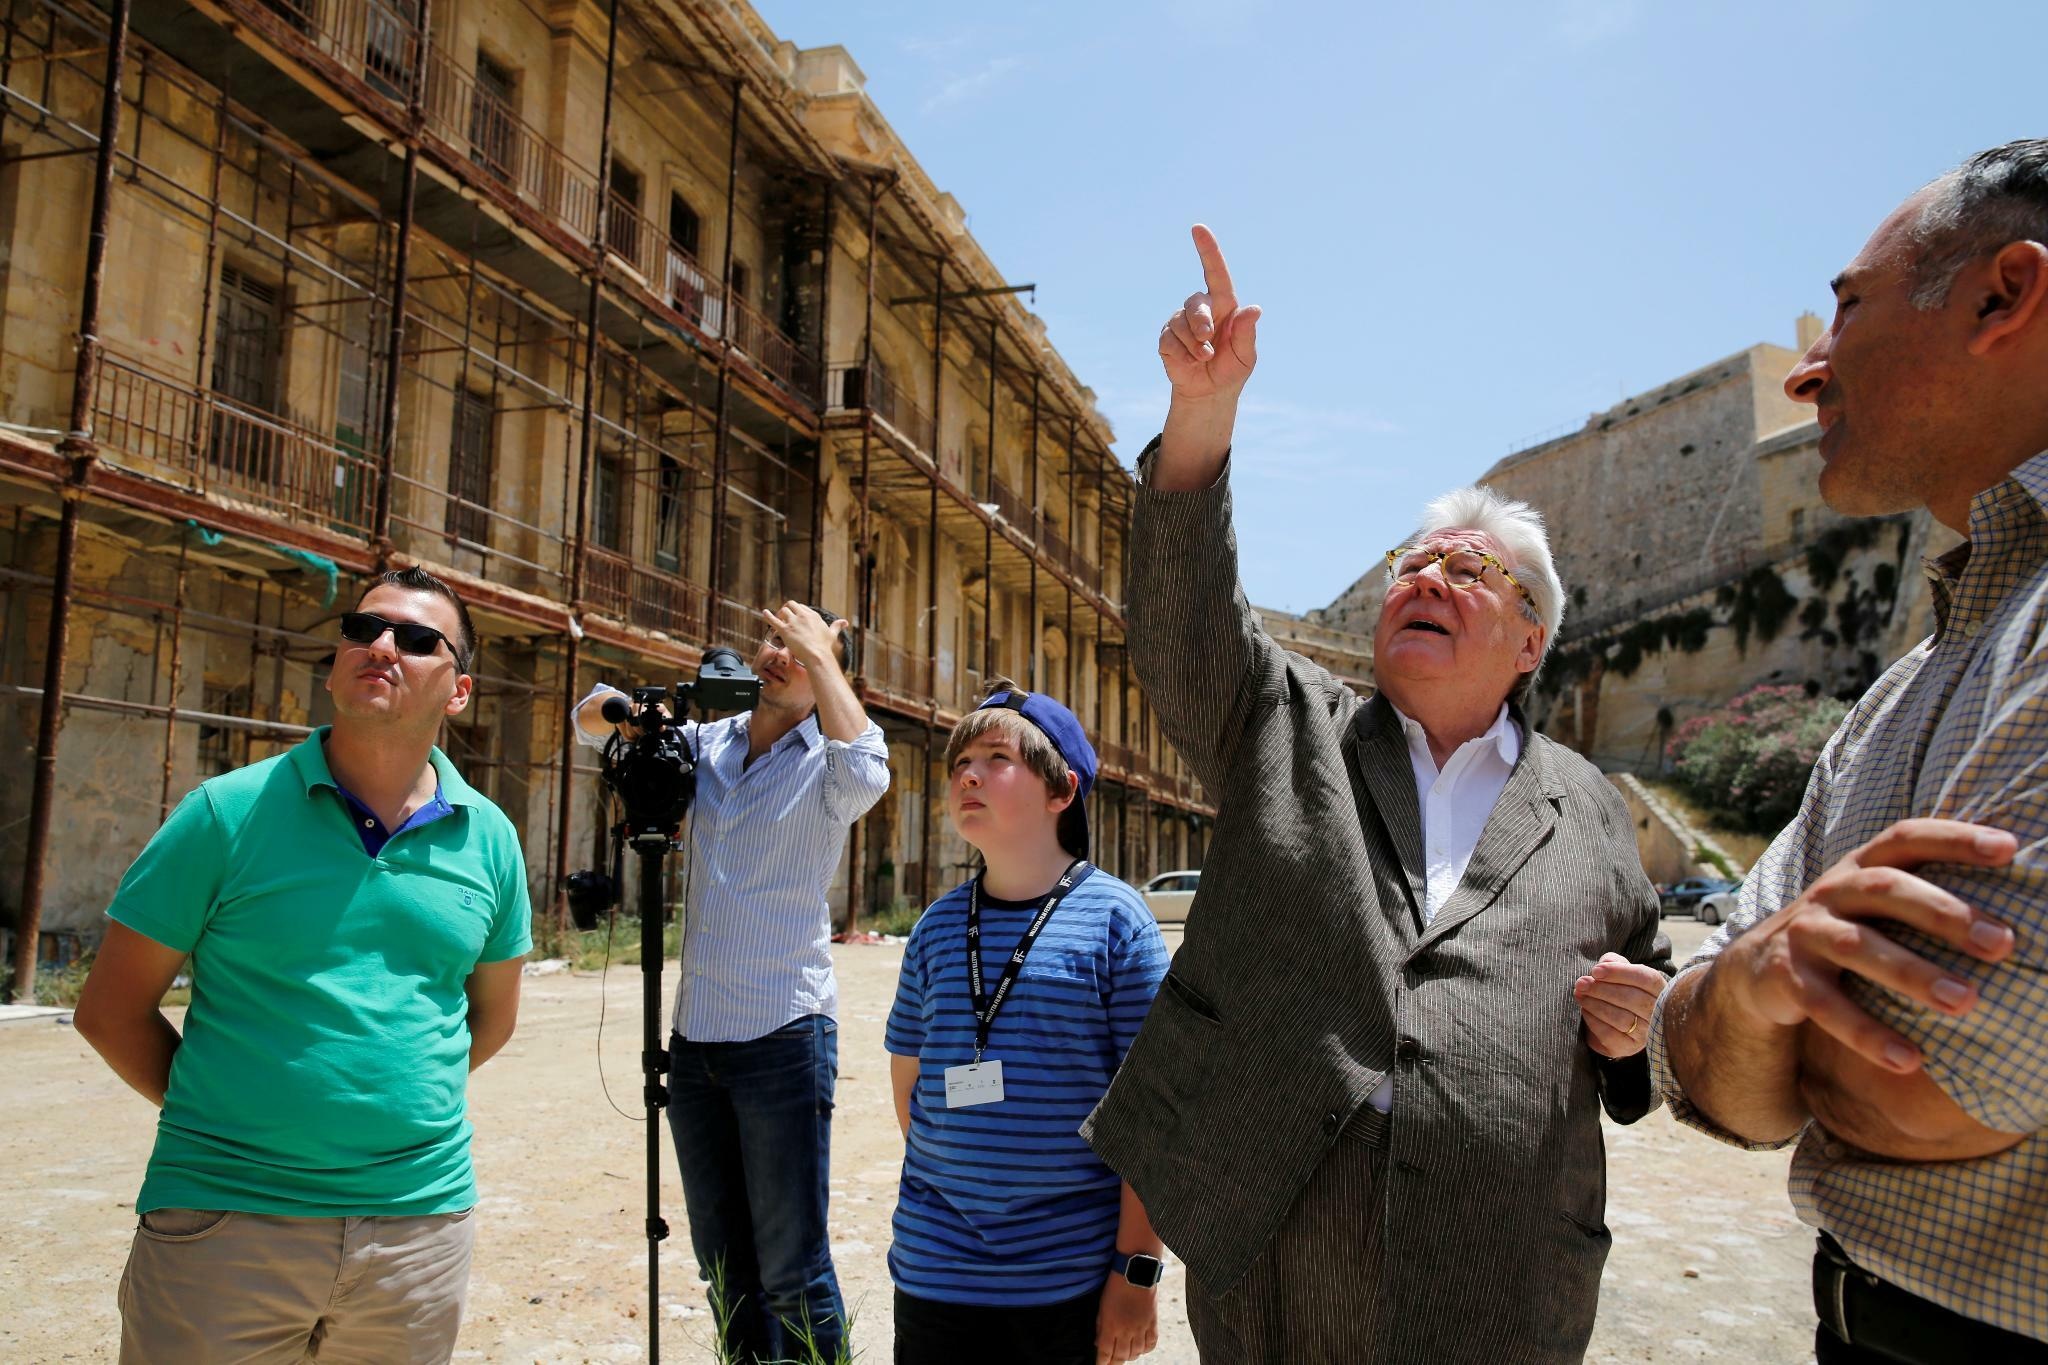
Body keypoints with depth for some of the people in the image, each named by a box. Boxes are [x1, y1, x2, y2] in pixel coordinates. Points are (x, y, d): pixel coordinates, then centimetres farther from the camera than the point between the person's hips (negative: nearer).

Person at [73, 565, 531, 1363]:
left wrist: (392, 1100, 6)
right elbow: (111, 1010, 1)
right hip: (223, 1222, -2)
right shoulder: (230, 812, -5)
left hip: (422, 1227, 3)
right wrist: (221, 1115, 2)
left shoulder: (488, 840, 2)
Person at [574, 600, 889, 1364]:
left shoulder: (824, 763, -6)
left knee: (791, 1269, -2)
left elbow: (865, 775, -30)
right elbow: (589, 722, 17)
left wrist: (819, 652, -19)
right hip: (694, 1037, 6)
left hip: (784, 1036, -6)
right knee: (725, 1265, 17)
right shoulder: (706, 742, 9)